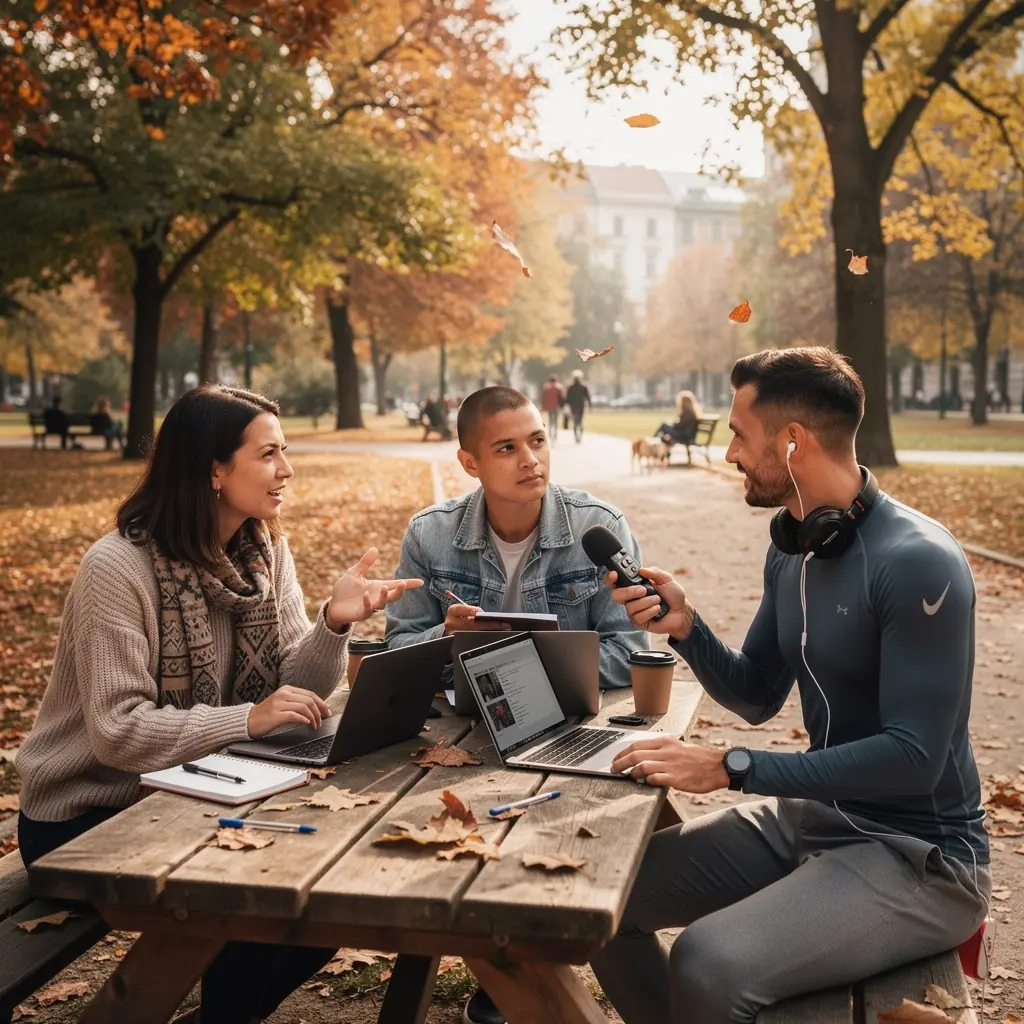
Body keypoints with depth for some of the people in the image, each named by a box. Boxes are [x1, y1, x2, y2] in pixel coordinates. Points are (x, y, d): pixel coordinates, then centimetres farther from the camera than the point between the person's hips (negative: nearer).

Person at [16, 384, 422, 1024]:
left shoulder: (264, 551, -1)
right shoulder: (119, 569, -22)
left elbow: (292, 691, -5)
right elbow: (117, 732, -27)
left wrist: (334, 622, -23)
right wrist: (248, 720, -35)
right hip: (88, 816, -7)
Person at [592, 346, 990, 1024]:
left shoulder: (917, 563, -21)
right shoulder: (792, 548, 5)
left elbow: (913, 756, -25)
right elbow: (757, 698, 12)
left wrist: (729, 768, -27)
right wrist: (685, 626, -6)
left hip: (917, 854, -8)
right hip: (807, 816, 8)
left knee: (708, 965, -28)